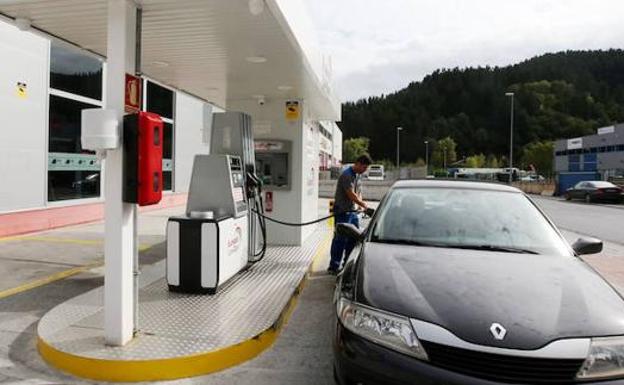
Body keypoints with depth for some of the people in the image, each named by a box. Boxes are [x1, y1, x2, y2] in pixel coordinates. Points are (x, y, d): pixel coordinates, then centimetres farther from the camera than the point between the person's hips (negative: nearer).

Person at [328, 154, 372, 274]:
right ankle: (333, 267, 2)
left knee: (354, 238, 13)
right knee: (340, 239, -6)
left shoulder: (357, 175, 13)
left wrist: (361, 204, 2)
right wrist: (364, 205, -18)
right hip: (342, 211, -9)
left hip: (352, 211, 9)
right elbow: (351, 194, -22)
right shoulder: (347, 175, -17)